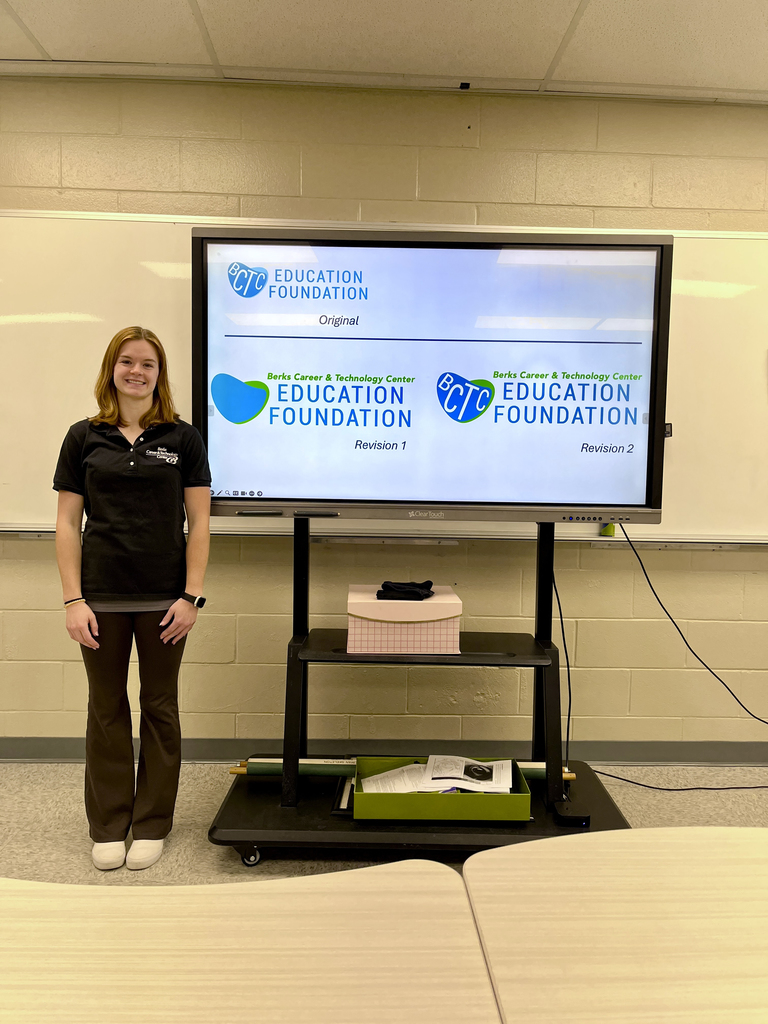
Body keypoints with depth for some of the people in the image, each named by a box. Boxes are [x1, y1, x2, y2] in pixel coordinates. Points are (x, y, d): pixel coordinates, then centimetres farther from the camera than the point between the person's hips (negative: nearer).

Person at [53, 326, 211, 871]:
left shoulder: (183, 437, 1)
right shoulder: (85, 437, 4)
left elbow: (199, 522, -1)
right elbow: (68, 523, 2)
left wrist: (192, 596, -8)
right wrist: (73, 600, -5)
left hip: (164, 597, -1)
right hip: (102, 598, 1)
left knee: (159, 708, 10)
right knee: (107, 709, 10)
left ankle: (151, 825, 25)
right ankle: (108, 827, 26)